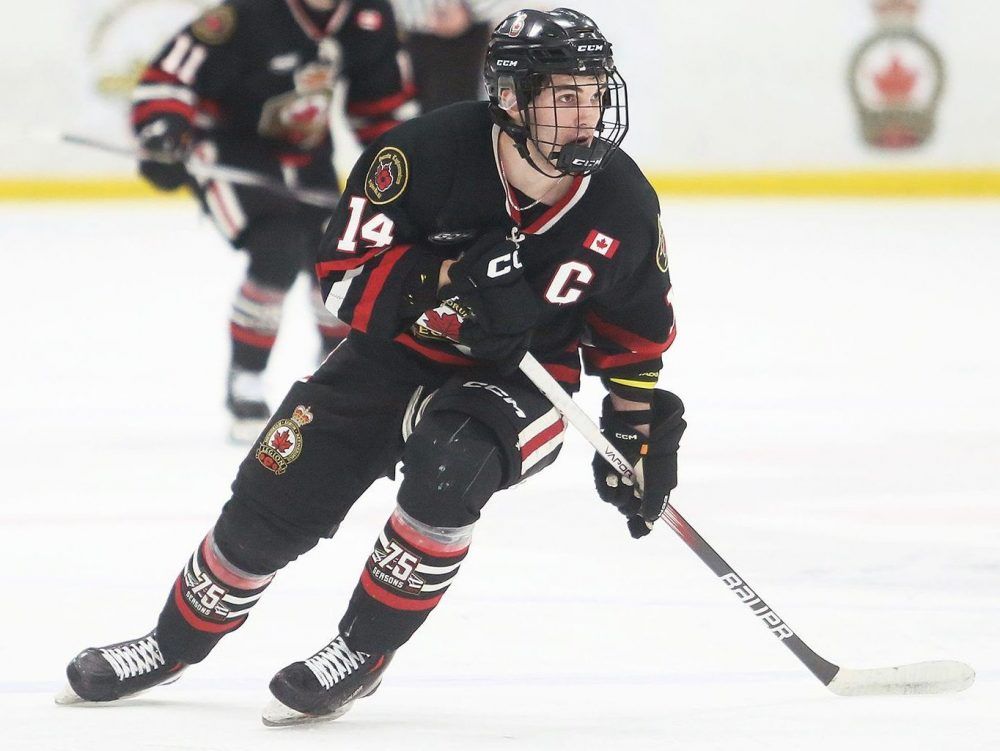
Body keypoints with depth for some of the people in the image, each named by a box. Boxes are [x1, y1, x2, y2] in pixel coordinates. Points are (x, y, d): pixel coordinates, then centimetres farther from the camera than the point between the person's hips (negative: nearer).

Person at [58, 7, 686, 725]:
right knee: (272, 504, 1)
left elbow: (636, 331, 2)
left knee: (450, 468, -32)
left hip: (518, 379, -1)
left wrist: (638, 431, 0)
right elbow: (346, 273, -22)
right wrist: (451, 278, -36)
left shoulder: (623, 202, -16)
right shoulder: (429, 154, -25)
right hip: (396, 354, 1)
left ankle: (361, 655, -13)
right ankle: (176, 643, 29)